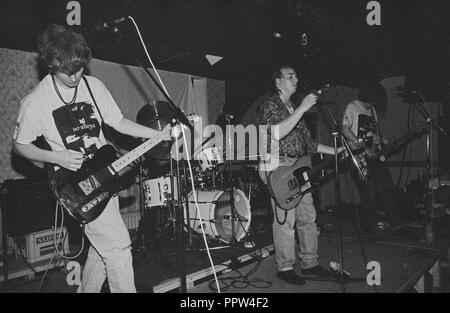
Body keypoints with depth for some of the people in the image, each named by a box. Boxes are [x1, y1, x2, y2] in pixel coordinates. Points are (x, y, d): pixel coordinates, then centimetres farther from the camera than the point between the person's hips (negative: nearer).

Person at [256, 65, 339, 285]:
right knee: (285, 219, -6)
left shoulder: (294, 109, 22)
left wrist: (335, 151, 14)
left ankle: (310, 264, 21)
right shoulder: (270, 105, -4)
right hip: (278, 167, -8)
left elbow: (307, 142, 22)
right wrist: (302, 109, -20)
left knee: (308, 217, 9)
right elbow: (276, 133, -23)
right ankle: (285, 268, 8)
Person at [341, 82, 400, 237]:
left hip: (375, 155, 8)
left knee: (388, 190, 5)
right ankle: (368, 229, 9)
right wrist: (363, 146, -21)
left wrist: (382, 140, 9)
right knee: (369, 194, -8)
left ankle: (395, 224, 19)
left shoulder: (372, 110, 21)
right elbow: (345, 129, -15)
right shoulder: (353, 107, -3)